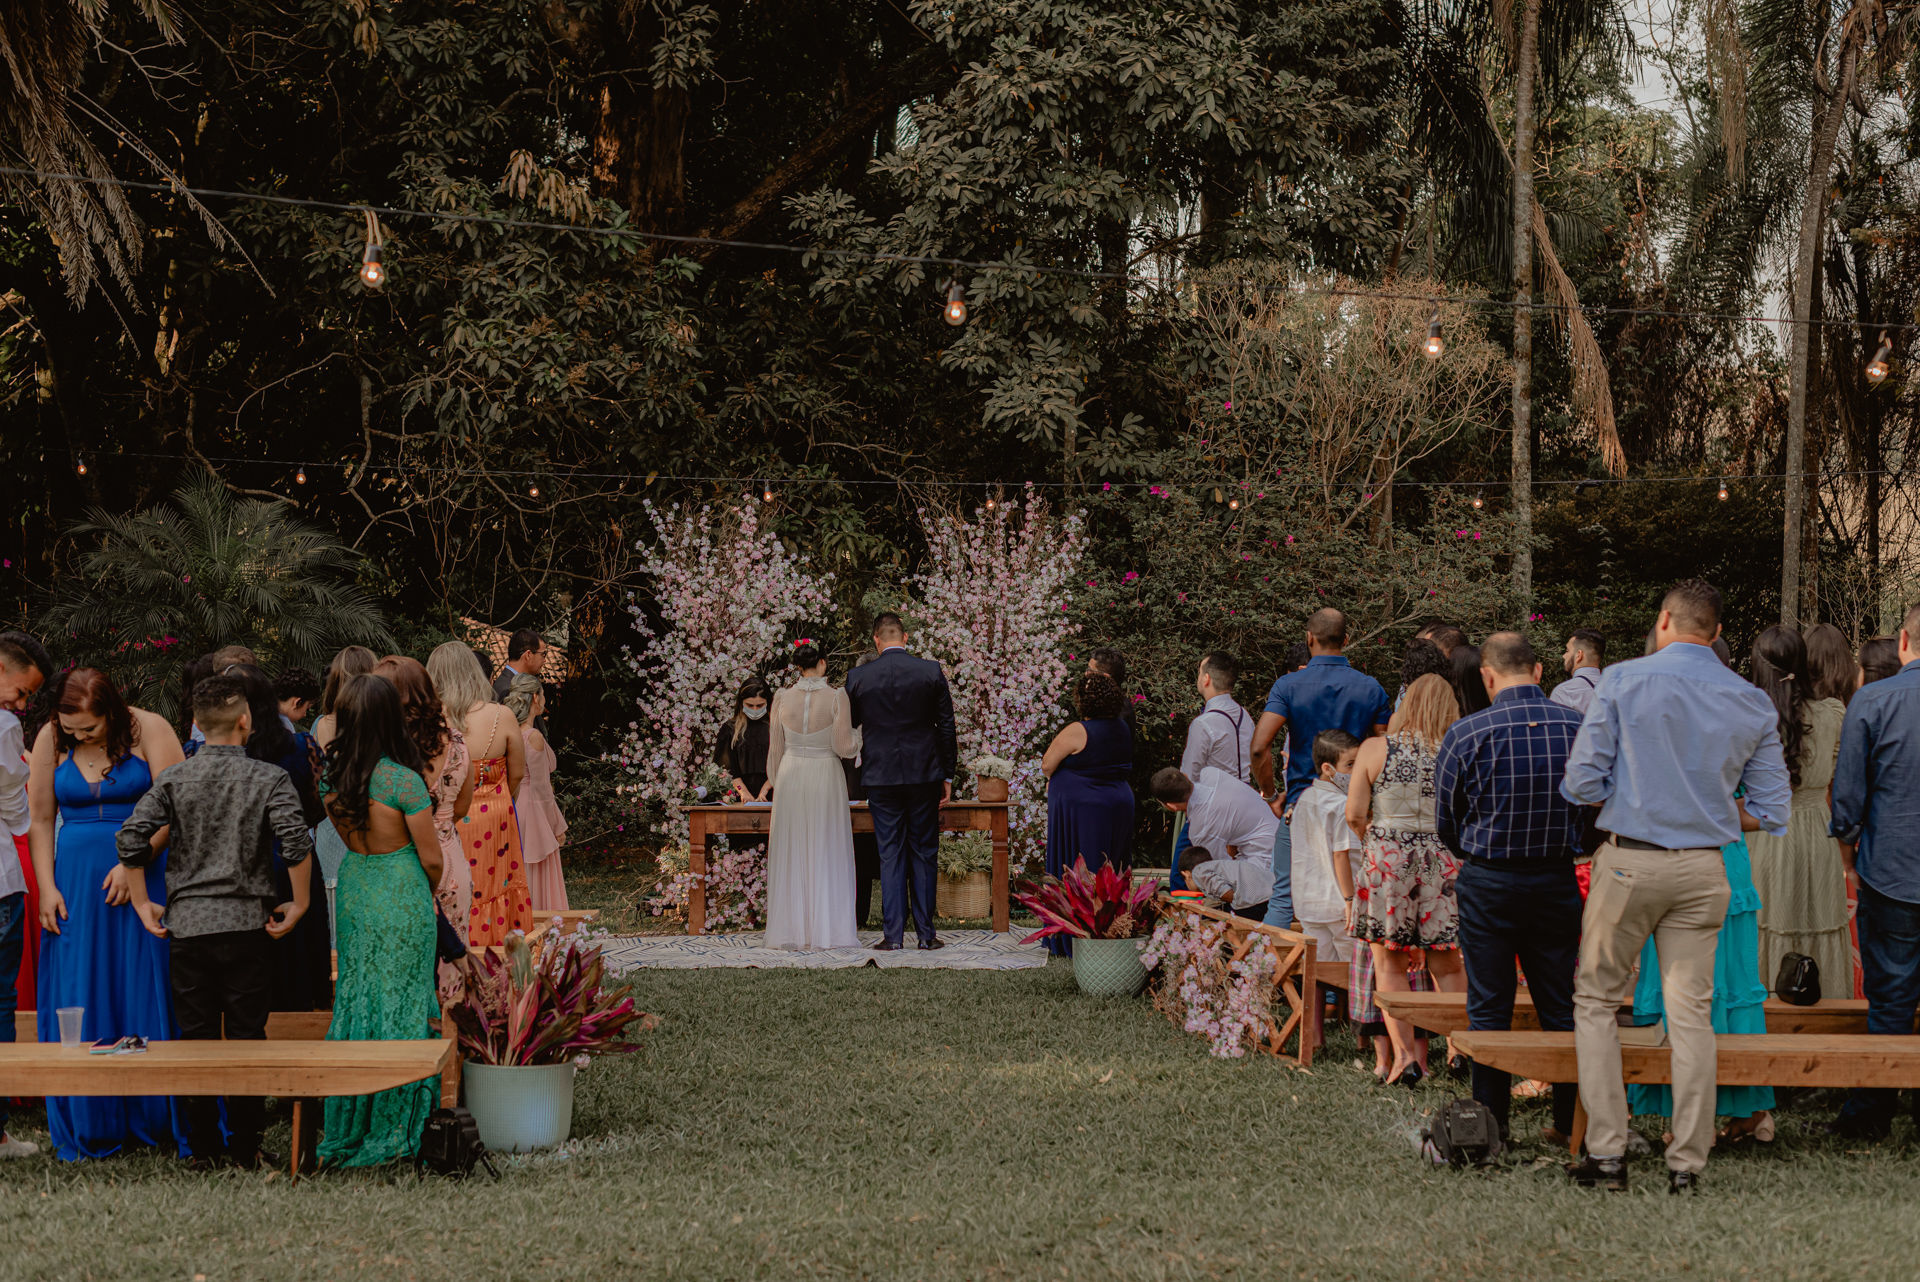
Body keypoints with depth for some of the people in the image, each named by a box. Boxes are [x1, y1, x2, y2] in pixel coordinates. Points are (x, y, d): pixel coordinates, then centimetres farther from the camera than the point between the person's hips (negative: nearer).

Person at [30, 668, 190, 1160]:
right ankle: (91, 1126, 9)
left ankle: (161, 1119, 2)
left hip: (145, 877, -3)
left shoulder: (148, 729, -6)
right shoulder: (50, 740, 4)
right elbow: (41, 819, 7)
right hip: (77, 883, 3)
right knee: (78, 1002, 1)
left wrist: (134, 864, -16)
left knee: (150, 995, -3)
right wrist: (47, 887, 0)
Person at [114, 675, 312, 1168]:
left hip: (187, 923, 2)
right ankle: (245, 1148, 5)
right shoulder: (268, 778, -3)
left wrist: (142, 904, 5)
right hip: (247, 923, -2)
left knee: (196, 1036, 9)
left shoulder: (174, 780, 3)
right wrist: (299, 903, -5)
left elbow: (131, 837, -5)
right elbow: (296, 841, -17)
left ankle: (204, 1147, 13)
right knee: (246, 1036, 3)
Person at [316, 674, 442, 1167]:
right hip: (402, 896, -5)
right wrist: (430, 889, 7)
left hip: (353, 889, 5)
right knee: (400, 1002, 4)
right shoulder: (402, 781, -20)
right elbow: (432, 857, -12)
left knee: (356, 995, 14)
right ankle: (392, 1127, 9)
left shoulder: (331, 774, -5)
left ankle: (349, 1124, 20)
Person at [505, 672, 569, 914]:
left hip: (512, 810, 7)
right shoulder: (534, 737, -18)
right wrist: (558, 826, -5)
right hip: (533, 812, -7)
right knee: (540, 885, 0)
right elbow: (541, 788, -15)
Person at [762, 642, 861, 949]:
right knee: (826, 854, 3)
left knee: (791, 855, 7)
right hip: (825, 777, -2)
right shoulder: (836, 697, -9)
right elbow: (843, 747, -10)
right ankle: (826, 931, 3)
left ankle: (792, 932, 8)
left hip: (790, 777, 2)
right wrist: (860, 738, 11)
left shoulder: (782, 698, 0)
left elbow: (775, 749, 5)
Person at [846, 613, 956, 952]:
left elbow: (848, 726, 8)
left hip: (881, 775, 0)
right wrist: (947, 774, 9)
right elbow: (946, 726, 1)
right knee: (924, 854, 7)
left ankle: (892, 934, 2)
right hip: (924, 774, 0)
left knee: (890, 856, 5)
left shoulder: (858, 678, -3)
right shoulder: (931, 671, -3)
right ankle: (926, 933, 8)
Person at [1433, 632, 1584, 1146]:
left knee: (1489, 1008, 7)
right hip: (1557, 881, 2)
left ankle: (1491, 1122, 10)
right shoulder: (1578, 727, -5)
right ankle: (1571, 1119, 15)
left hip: (1487, 884, -2)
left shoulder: (1467, 733, -10)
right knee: (1561, 1006, 11)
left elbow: (1445, 823, 0)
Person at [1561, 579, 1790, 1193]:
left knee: (1596, 1001, 10)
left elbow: (1581, 784, -8)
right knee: (1691, 1014, 7)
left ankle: (1607, 1153, 6)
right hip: (1704, 870, 3)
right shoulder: (1754, 704, 4)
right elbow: (1772, 811, 4)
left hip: (1629, 862, -3)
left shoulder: (1623, 680, -5)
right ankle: (1686, 1164, 8)